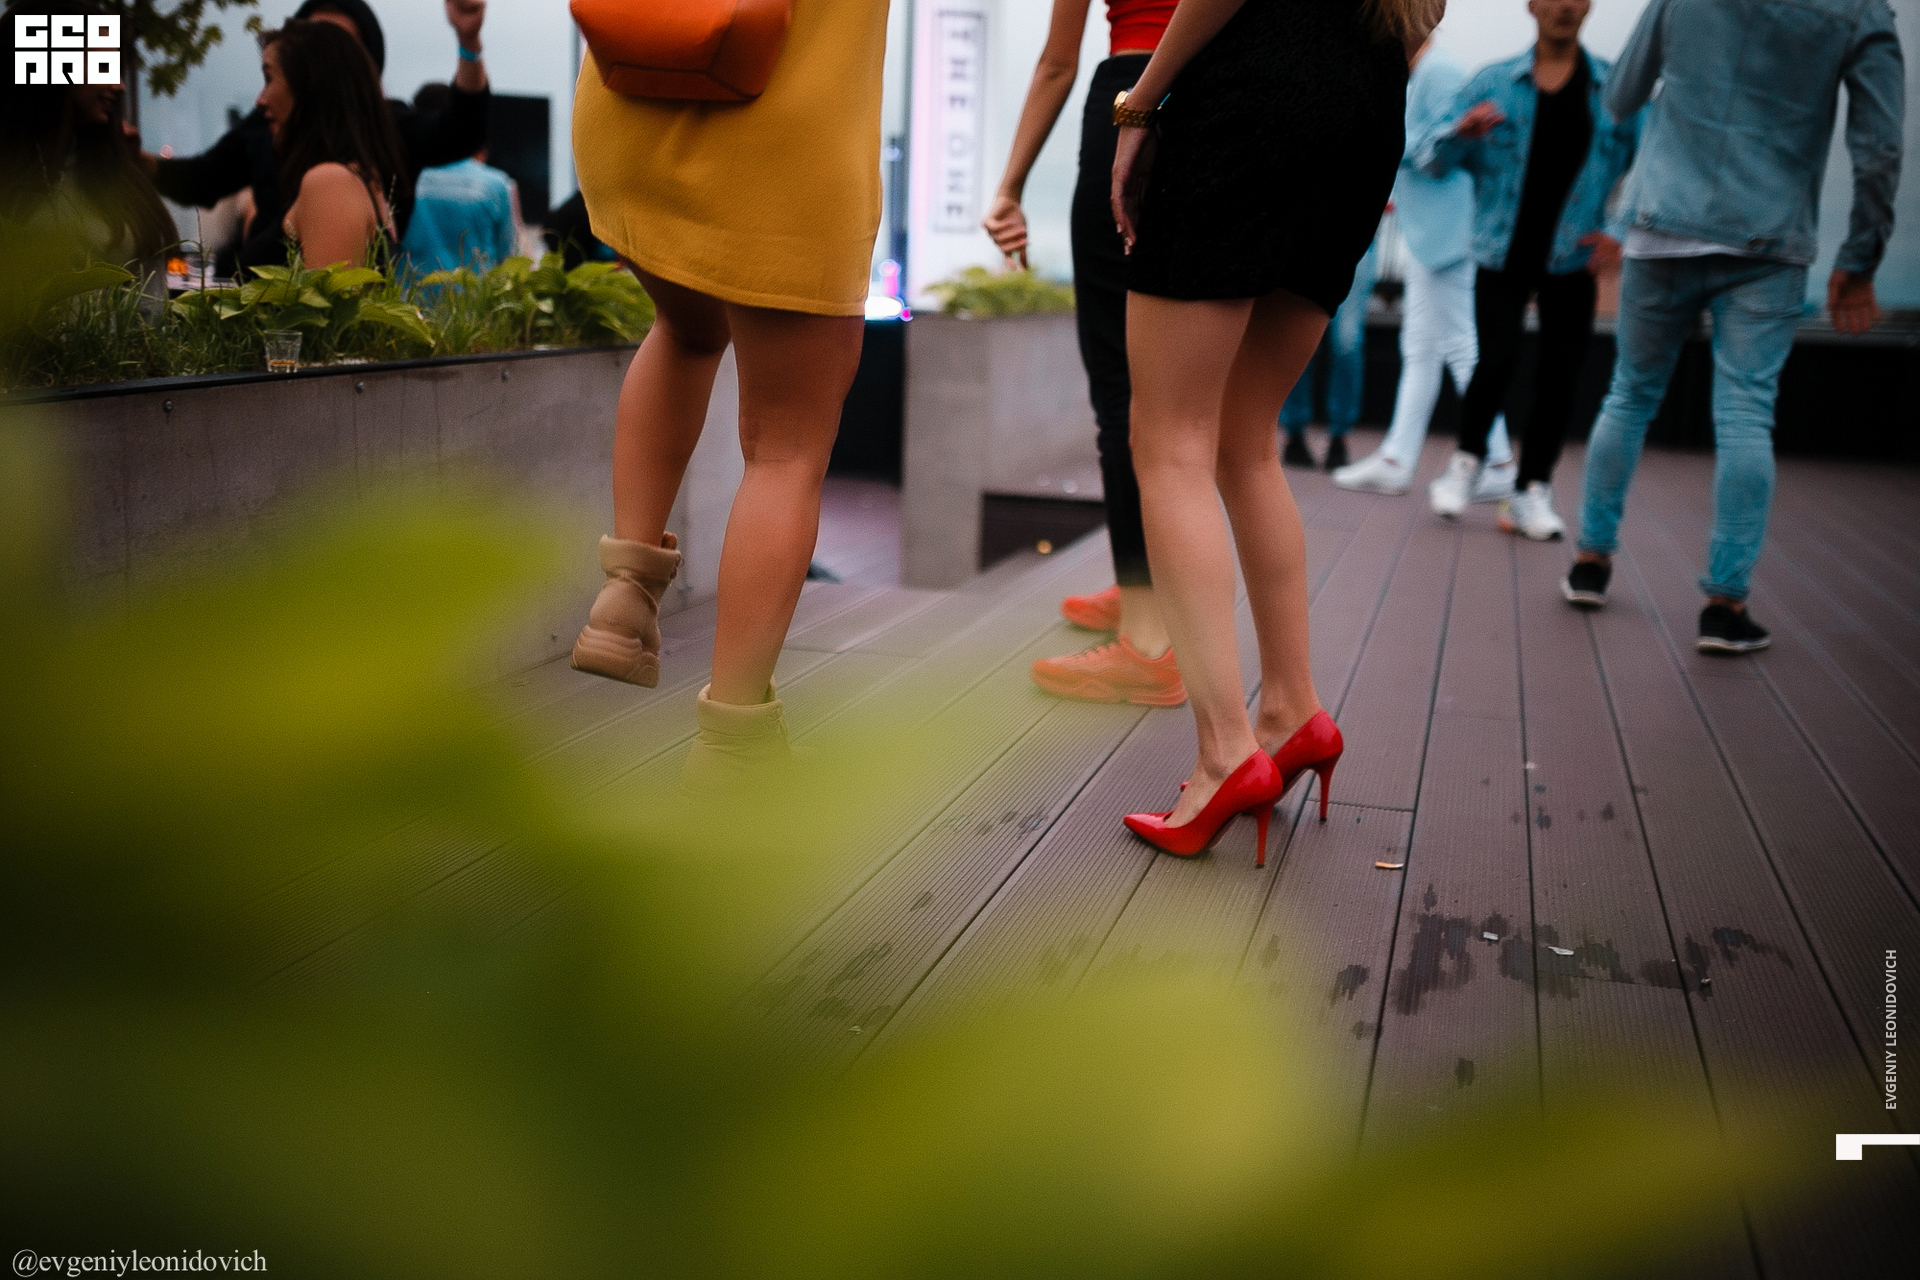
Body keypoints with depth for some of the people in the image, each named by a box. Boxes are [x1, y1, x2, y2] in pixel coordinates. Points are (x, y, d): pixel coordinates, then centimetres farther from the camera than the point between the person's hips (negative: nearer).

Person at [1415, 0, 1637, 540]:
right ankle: (1467, 461, 14)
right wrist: (1461, 132, -22)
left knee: (1558, 375, -2)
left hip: (1572, 259, 1)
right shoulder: (1493, 83, 3)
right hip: (1503, 253, -1)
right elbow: (1433, 161, -1)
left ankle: (1532, 492, 8)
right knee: (1497, 361, -11)